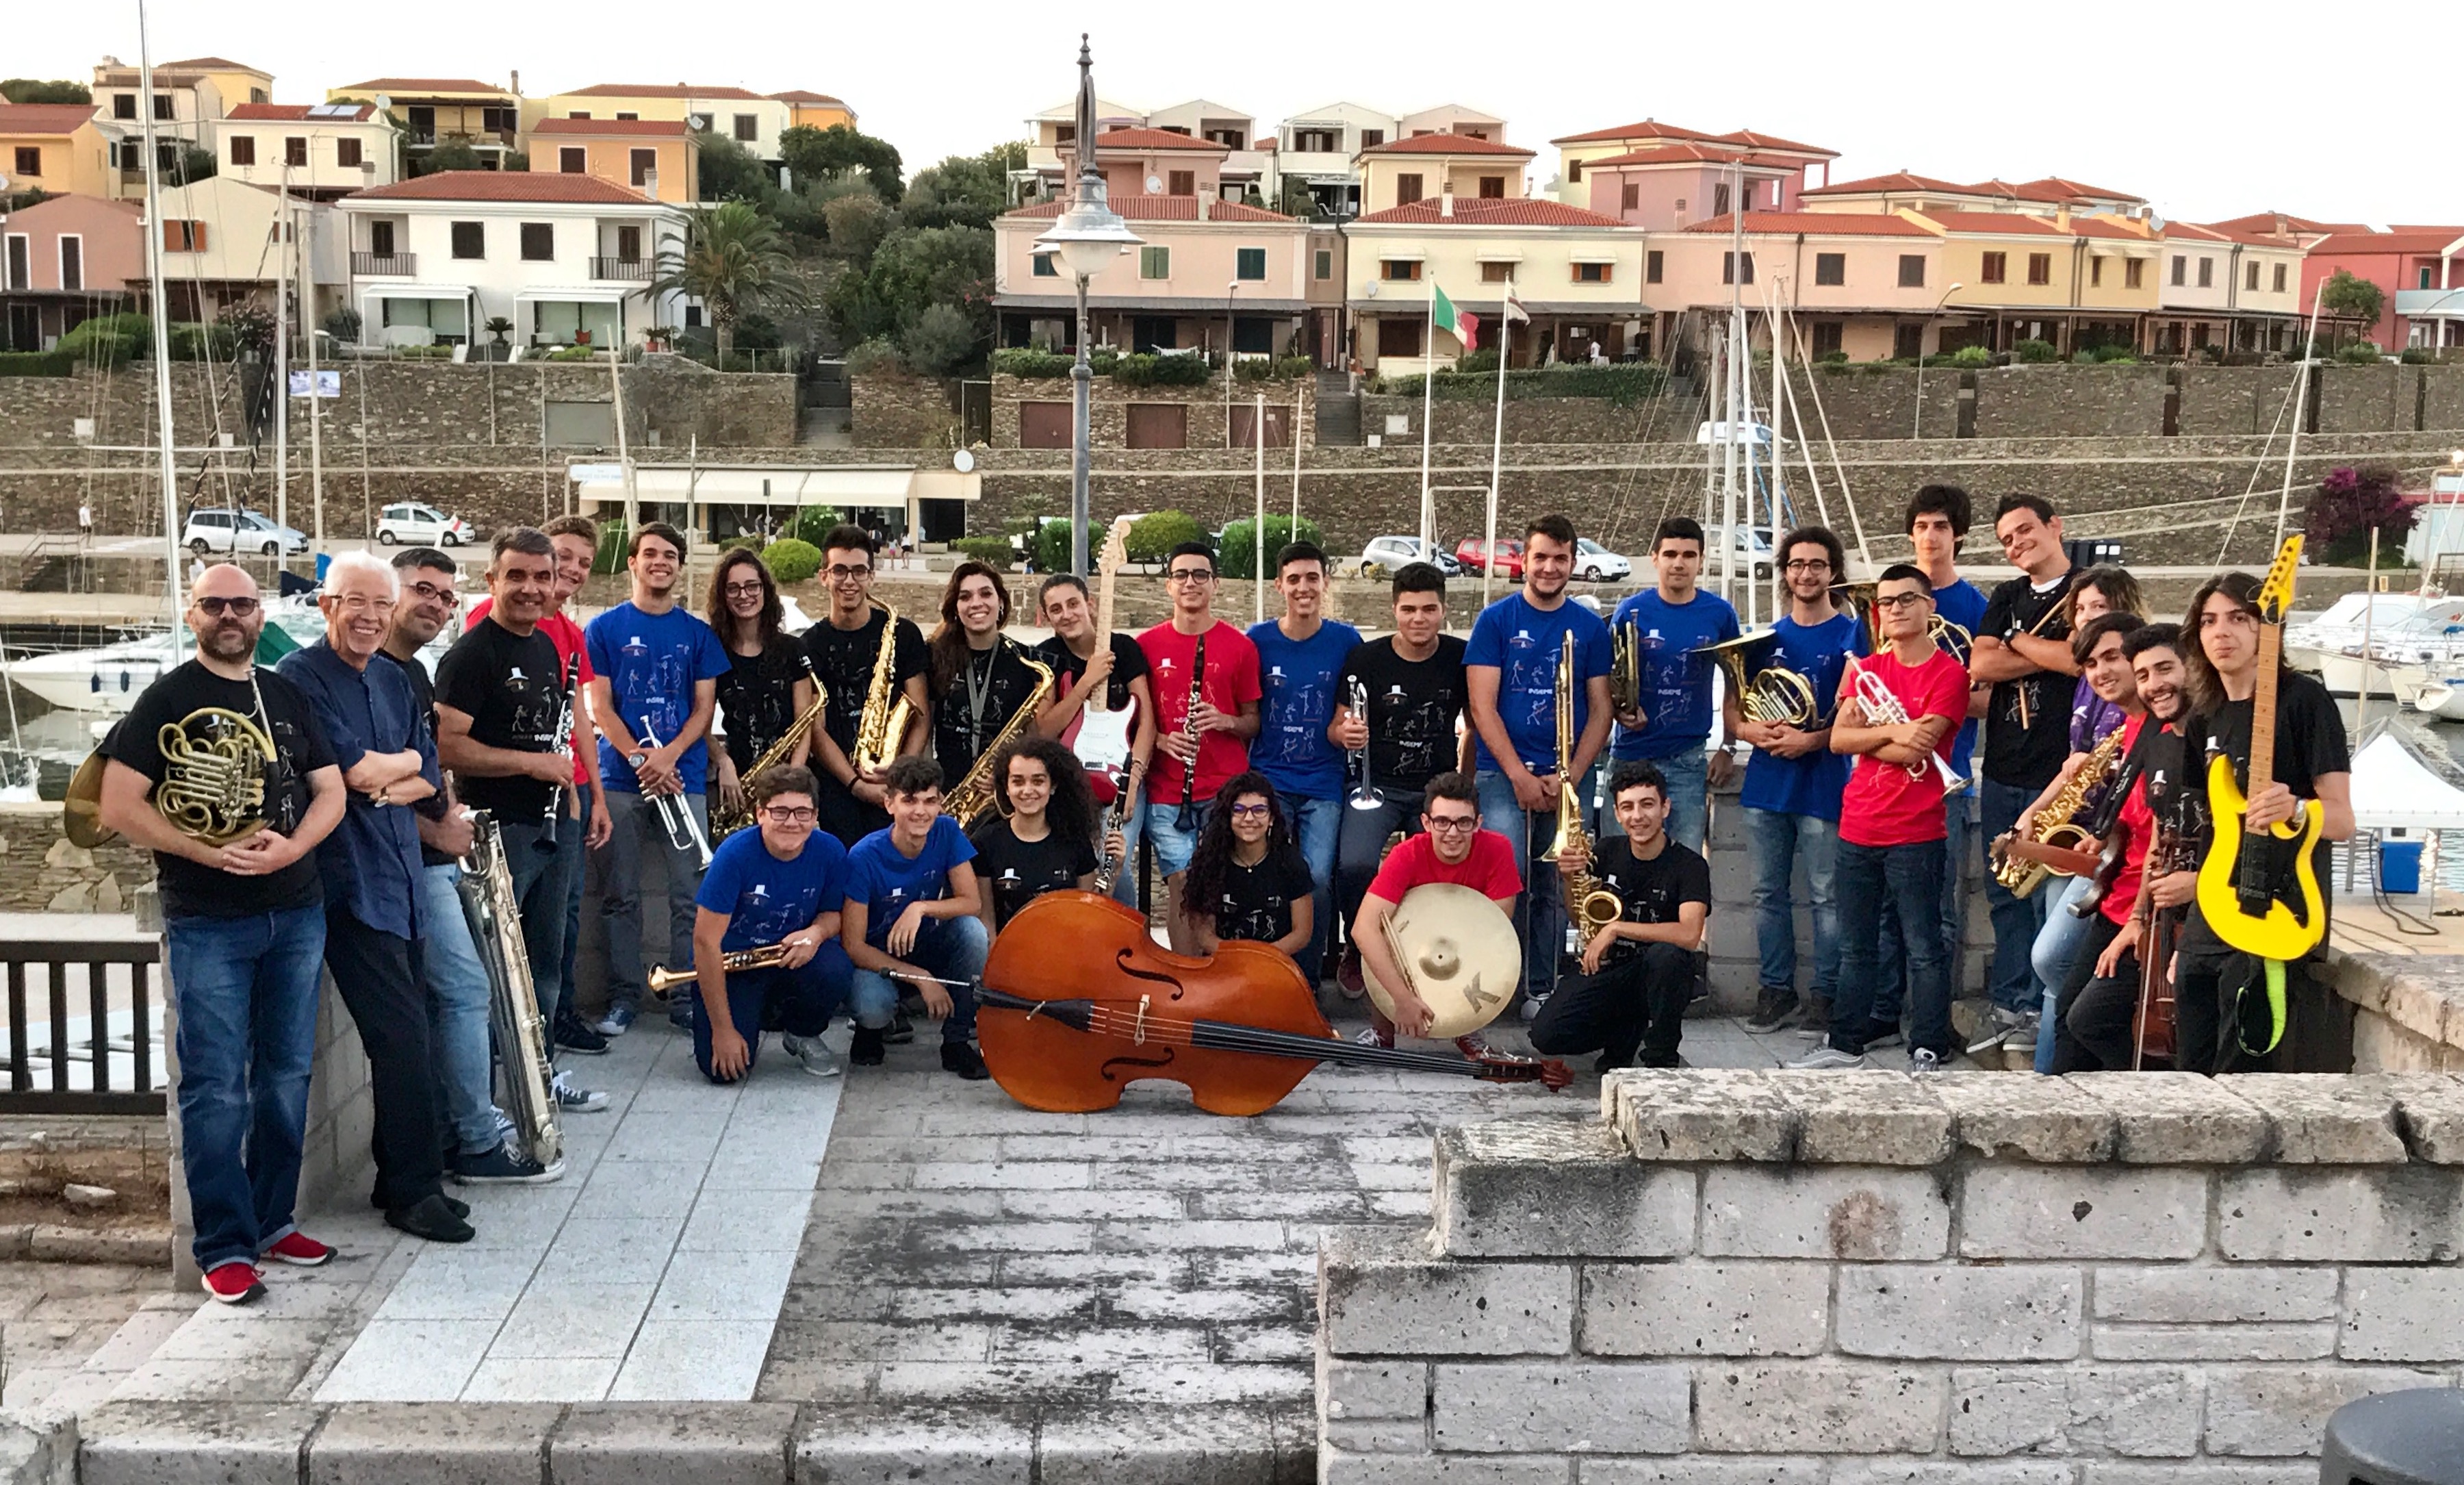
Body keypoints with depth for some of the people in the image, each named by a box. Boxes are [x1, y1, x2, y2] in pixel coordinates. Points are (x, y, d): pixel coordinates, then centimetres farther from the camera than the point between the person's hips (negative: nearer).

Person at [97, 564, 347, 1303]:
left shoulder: (288, 697, 12)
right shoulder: (167, 698, -2)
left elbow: (330, 790, 9)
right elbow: (118, 806, -8)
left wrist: (290, 847, -10)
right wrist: (211, 853, -17)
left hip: (296, 915, 5)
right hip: (206, 924, -5)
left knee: (287, 1076, 11)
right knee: (216, 1086, -3)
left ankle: (273, 1221, 23)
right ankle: (225, 1247, 4)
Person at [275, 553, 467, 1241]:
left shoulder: (393, 680, 16)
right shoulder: (300, 677, -8)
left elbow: (429, 775, 12)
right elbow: (354, 770, -16)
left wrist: (384, 786, -8)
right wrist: (404, 761, 3)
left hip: (399, 873, 8)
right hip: (348, 881, -7)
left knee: (405, 1035, 10)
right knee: (402, 1035, -10)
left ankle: (401, 1181, 20)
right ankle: (415, 1190, -1)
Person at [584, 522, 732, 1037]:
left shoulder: (698, 633, 11)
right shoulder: (605, 628, 6)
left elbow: (705, 706, 6)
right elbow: (601, 704, 1)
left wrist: (668, 756, -11)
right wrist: (639, 758, -13)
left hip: (684, 777, 1)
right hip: (621, 779, -1)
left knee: (689, 895, -1)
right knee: (621, 896, 4)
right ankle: (624, 997, 12)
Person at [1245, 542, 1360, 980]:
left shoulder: (1346, 641, 2)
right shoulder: (1258, 640, 2)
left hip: (1325, 783, 0)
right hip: (1269, 780, 0)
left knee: (1318, 878, -10)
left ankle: (1307, 976, 7)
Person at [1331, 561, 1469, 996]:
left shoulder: (1460, 658, 1)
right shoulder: (1366, 659, -3)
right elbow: (1336, 727, 0)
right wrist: (1345, 733, -24)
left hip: (1438, 789, 1)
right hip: (1377, 785, -1)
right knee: (1354, 865, -26)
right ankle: (1357, 949, 3)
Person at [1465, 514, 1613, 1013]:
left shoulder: (1590, 628, 8)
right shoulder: (1495, 620, 1)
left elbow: (1600, 710, 7)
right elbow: (1482, 707, -4)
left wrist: (1571, 776, -7)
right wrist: (1520, 775, -12)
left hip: (1568, 779, 2)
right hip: (1503, 772, -2)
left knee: (1553, 888, 4)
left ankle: (1540, 989, 14)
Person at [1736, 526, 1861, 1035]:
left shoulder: (1850, 634, 0)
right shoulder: (1768, 637, 13)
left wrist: (1811, 740, -19)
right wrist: (1755, 731, -9)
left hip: (1824, 784, -4)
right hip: (1767, 782, 5)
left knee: (1827, 896, -1)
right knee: (1769, 893, 8)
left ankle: (1826, 994, 9)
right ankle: (1776, 990, 16)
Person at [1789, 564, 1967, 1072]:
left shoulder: (1948, 673, -6)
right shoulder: (1866, 669, 12)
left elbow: (1914, 751, -16)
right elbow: (1838, 739, 0)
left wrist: (1863, 735, -4)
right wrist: (1892, 731, -14)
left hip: (1915, 834, -6)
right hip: (1858, 828, 6)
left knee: (1923, 948, -1)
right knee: (1855, 946, 13)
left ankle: (1928, 1052, 5)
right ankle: (1846, 1044, 22)